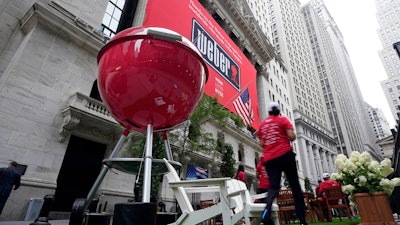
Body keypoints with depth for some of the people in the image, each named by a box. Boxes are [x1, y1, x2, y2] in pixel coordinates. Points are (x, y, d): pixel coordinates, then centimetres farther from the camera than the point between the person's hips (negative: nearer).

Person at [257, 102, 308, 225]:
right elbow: (292, 136, -7)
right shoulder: (283, 119, 4)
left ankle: (267, 210, -26)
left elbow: (262, 144, 12)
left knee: (273, 186, 0)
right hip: (285, 154, -3)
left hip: (269, 159, 3)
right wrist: (289, 138, 14)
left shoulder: (262, 124, 15)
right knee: (295, 185, 7)